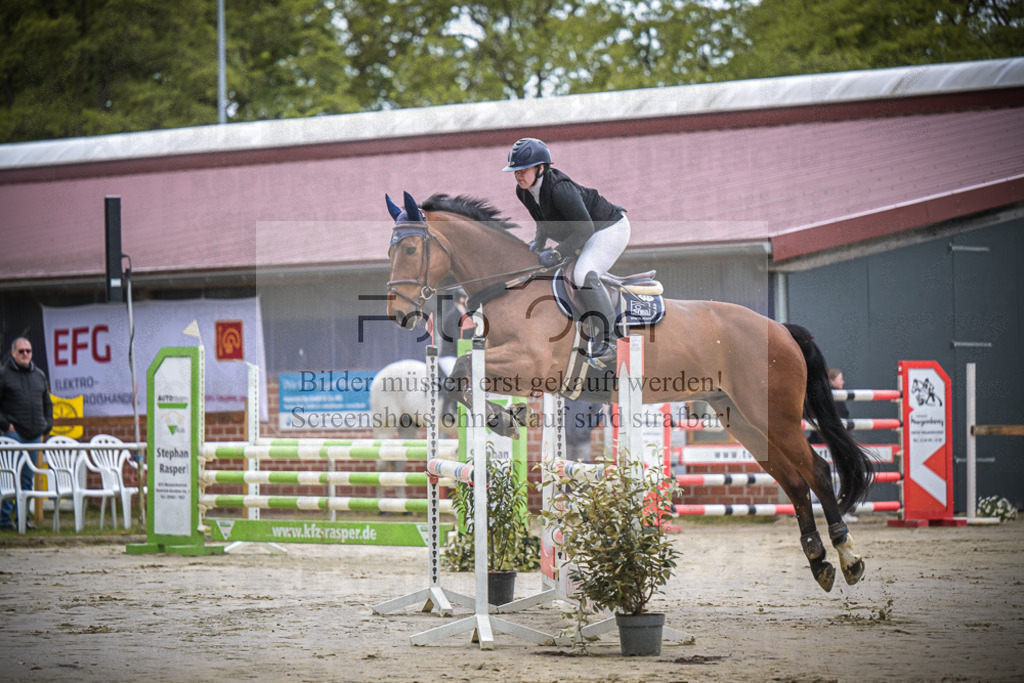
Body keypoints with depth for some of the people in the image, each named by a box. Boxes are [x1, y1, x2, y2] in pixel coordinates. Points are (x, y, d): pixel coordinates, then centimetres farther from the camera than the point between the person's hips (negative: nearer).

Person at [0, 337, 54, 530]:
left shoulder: (39, 375, 16)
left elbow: (47, 403, 24)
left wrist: (47, 425, 10)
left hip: (35, 435, 6)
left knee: (28, 478, 8)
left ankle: (23, 517, 13)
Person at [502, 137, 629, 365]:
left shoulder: (560, 189, -32)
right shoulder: (524, 192, -5)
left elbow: (585, 229, -31)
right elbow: (544, 223, 13)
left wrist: (556, 254, -32)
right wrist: (537, 243, -5)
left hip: (610, 229, -10)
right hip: (582, 233, 10)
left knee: (584, 275, -30)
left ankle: (605, 342, -28)